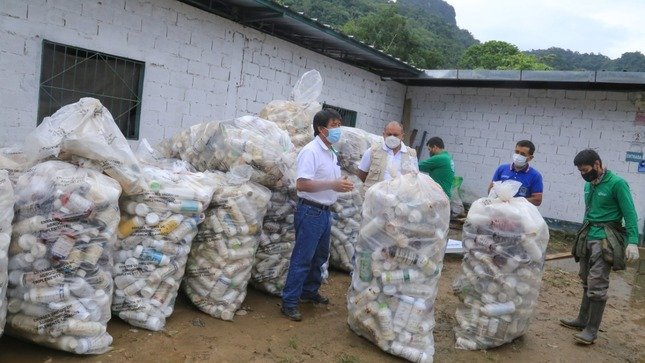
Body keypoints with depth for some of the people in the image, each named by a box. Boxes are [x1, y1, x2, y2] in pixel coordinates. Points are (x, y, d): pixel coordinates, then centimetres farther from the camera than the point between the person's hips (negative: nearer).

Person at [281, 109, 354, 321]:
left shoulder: (332, 153, 11)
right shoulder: (311, 151, -17)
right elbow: (302, 184, -25)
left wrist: (342, 184, 3)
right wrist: (333, 185, -26)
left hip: (325, 211, 9)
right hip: (310, 211, -9)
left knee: (320, 256, 19)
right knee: (302, 259, -3)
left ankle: (309, 291, 36)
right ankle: (289, 302, 7)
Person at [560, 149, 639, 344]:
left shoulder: (617, 183, -12)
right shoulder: (589, 185, 10)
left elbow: (630, 214, -14)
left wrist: (632, 242, -22)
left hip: (605, 239, -8)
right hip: (588, 236, 8)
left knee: (597, 285, -8)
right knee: (587, 282, 14)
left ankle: (592, 330, -2)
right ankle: (583, 320, 24)